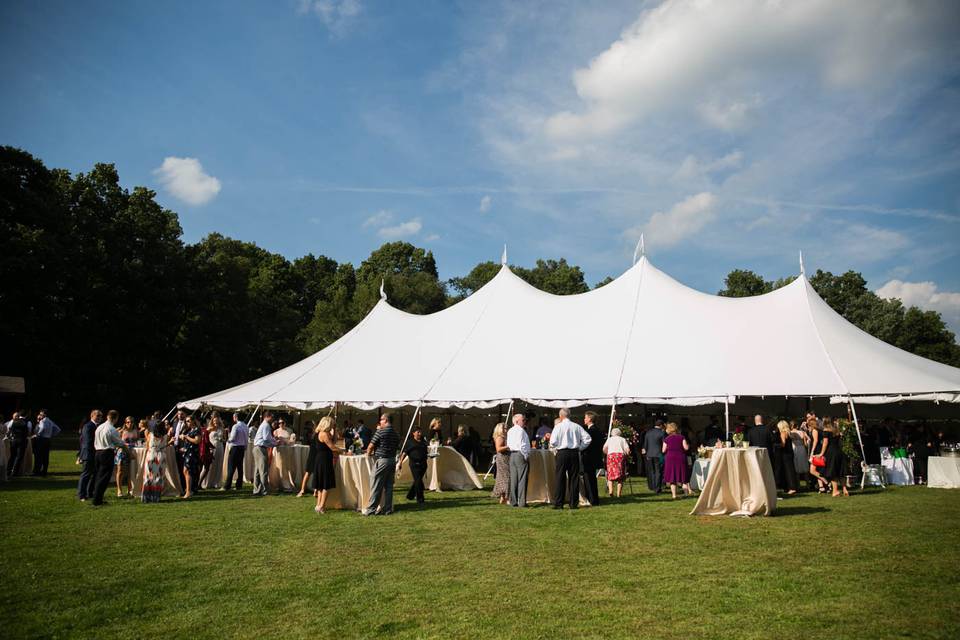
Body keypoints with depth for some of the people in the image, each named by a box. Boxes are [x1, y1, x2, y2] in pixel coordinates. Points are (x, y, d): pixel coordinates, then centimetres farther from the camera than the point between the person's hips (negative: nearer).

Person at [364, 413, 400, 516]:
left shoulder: (380, 432, -12)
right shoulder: (395, 434, 10)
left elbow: (371, 446, -8)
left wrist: (368, 453, 14)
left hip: (382, 461, -7)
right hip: (392, 460, 7)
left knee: (376, 486, -1)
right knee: (388, 486, 10)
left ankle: (371, 509, 2)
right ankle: (387, 509, 12)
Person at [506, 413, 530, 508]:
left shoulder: (510, 431, 15)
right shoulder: (520, 430, -10)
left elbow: (508, 444, 15)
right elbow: (521, 445, -16)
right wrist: (526, 456, -9)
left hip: (512, 455, 8)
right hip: (520, 455, -8)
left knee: (513, 479, 9)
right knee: (522, 479, -5)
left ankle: (513, 501, 11)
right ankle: (522, 502, -5)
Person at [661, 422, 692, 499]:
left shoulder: (667, 439, 0)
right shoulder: (681, 437, -1)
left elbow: (663, 450, 2)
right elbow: (686, 448, -7)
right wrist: (688, 445, 15)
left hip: (670, 458, 0)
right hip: (681, 458, 0)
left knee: (672, 477, 5)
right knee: (683, 475, 11)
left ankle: (674, 494, 1)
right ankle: (687, 491, 4)